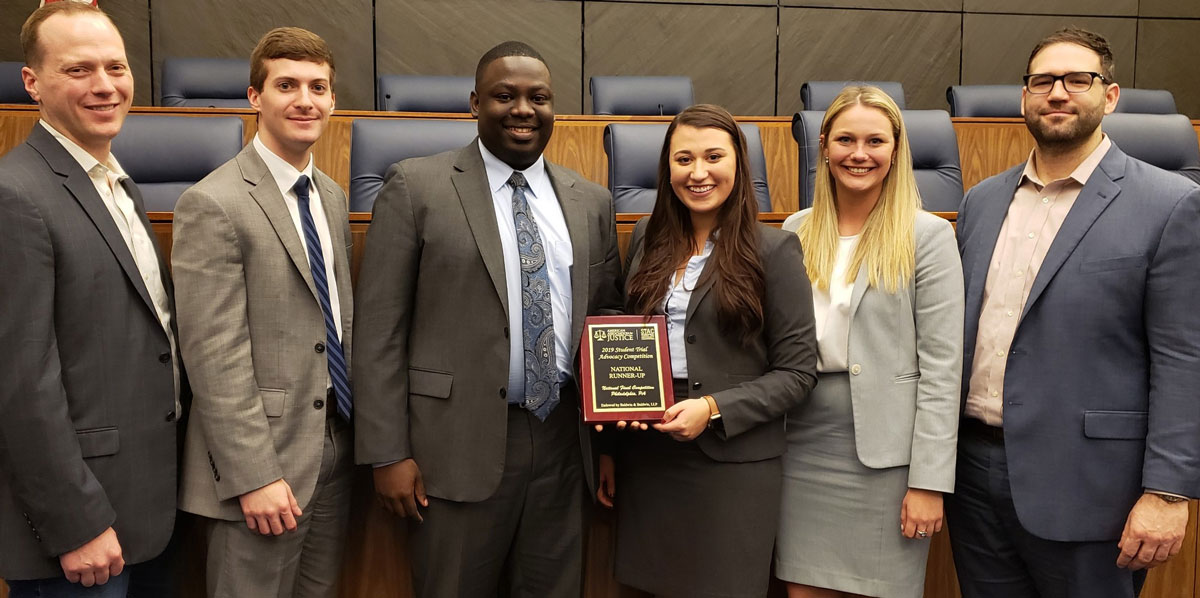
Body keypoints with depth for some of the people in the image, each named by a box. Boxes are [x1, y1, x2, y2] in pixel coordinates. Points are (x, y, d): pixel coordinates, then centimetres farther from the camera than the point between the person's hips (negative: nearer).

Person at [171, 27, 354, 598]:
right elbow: (215, 357, -17)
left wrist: (355, 428, 12)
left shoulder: (331, 196, 10)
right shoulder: (212, 205, -14)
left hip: (335, 445, 7)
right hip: (261, 459, -7)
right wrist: (254, 476, -19)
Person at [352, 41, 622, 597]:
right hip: (460, 446, -3)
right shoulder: (416, 187, -3)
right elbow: (380, 331, -5)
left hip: (563, 442, 4)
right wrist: (388, 453, -9)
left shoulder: (592, 201, 9)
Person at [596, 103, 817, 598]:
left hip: (733, 466, -4)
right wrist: (609, 447, 9)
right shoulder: (648, 237, 7)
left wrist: (714, 409, -18)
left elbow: (797, 371, -6)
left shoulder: (774, 250, -7)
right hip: (646, 460, 4)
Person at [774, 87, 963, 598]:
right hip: (804, 447, 4)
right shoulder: (797, 230, 7)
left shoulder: (928, 236, -5)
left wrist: (929, 480, -11)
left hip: (885, 455, -3)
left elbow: (941, 367, -8)